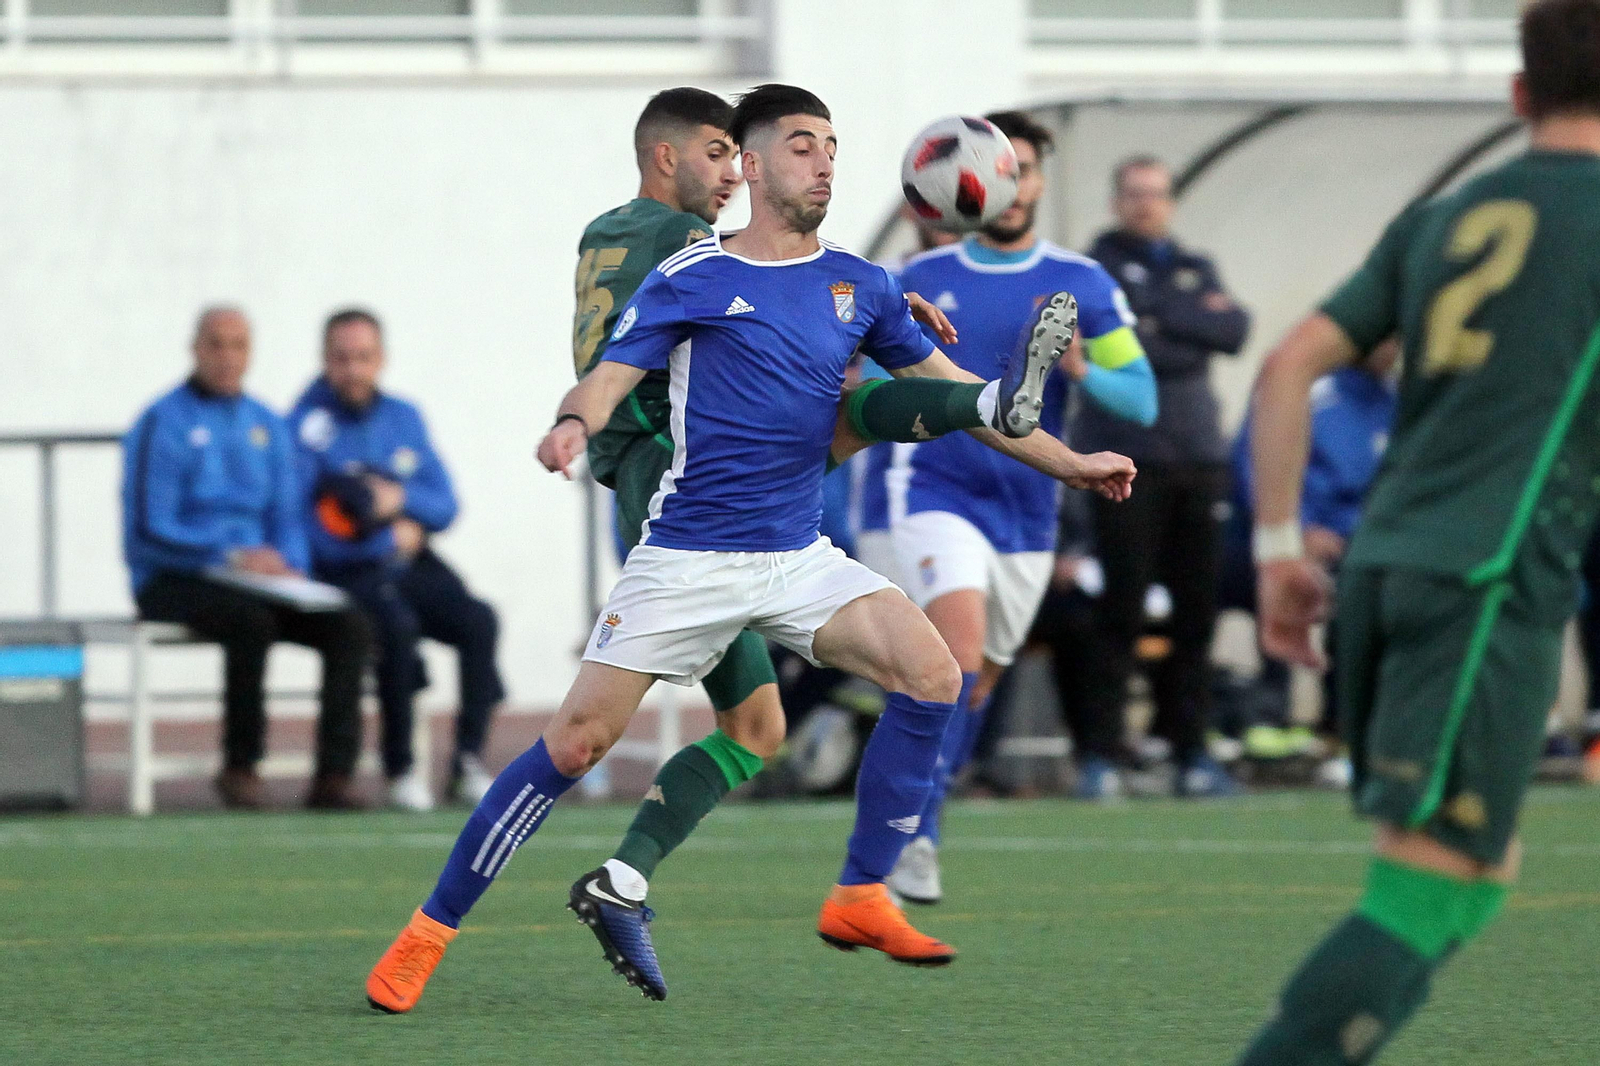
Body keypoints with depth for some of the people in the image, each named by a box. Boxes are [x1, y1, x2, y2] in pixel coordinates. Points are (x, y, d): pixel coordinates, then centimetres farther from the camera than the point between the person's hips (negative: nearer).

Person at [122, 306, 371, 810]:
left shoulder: (267, 427, 14)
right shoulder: (163, 424, -5)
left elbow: (287, 516, 14)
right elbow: (149, 530, -12)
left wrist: (291, 567, -9)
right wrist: (234, 557, -21)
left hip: (257, 577, 6)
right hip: (173, 580, -6)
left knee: (349, 625, -18)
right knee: (253, 619, -36)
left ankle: (333, 776, -21)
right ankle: (240, 766, -20)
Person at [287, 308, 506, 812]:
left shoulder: (403, 419, 13)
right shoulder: (305, 426, -7)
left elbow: (445, 506, 10)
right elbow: (318, 535, -14)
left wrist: (402, 500, -12)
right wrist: (396, 535, -6)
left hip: (411, 564, 5)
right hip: (346, 576, -5)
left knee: (476, 620, -22)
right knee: (396, 625, -34)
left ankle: (469, 761, -18)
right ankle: (401, 768, -21)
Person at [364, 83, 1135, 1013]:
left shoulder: (859, 287, 10)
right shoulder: (691, 280, -3)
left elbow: (949, 389, 16)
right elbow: (608, 378, -9)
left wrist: (1069, 463, 13)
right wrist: (574, 423, -33)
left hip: (799, 557, 4)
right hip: (686, 559, -4)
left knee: (932, 672, -17)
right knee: (577, 742, -7)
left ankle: (861, 899, -7)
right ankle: (430, 931, 5)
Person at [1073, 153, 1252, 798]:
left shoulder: (1196, 270, 19)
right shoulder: (1097, 267, 5)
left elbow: (1235, 331, 2)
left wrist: (1162, 318, -5)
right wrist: (1197, 325, -5)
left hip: (1198, 457, 5)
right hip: (1128, 459, -5)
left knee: (1196, 610, 4)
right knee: (1122, 611, -8)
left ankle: (1190, 750, 10)